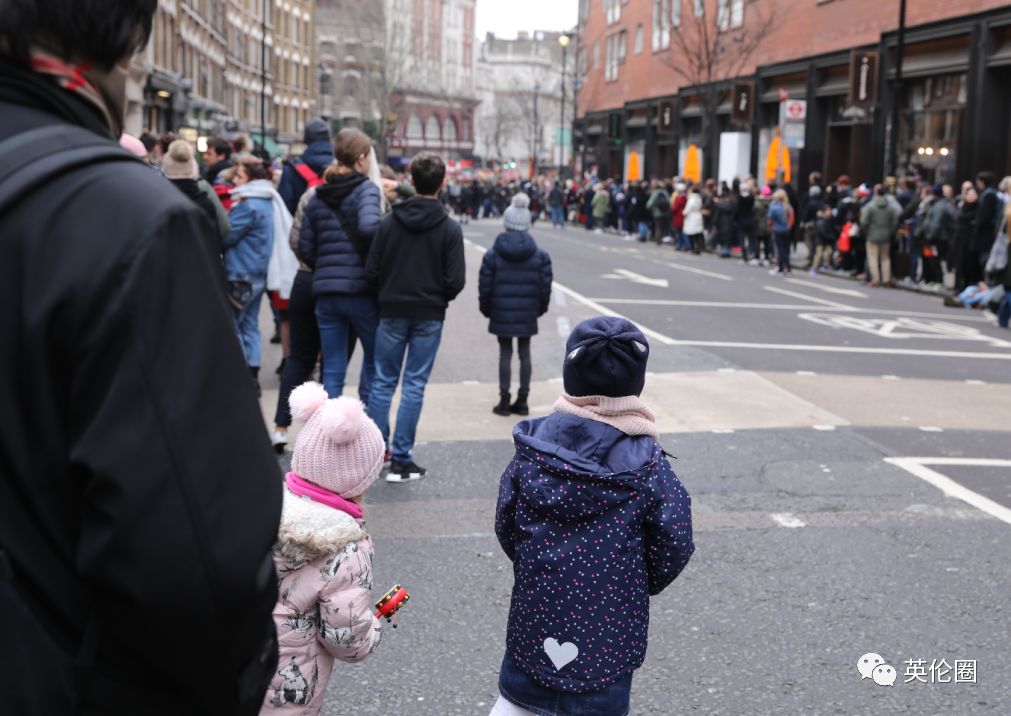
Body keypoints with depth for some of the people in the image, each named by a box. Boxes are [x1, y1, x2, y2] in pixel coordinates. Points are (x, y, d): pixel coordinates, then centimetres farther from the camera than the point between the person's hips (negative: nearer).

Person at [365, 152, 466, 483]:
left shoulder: (389, 221, -3)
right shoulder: (450, 228, -8)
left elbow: (372, 271, -4)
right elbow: (456, 281, -11)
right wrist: (438, 297, 10)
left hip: (392, 312, 2)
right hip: (429, 316, -1)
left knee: (383, 382, 12)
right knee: (414, 385, 3)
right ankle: (401, 459, 4)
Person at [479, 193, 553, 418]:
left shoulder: (493, 255, -5)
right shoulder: (540, 255, -1)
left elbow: (485, 287, -4)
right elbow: (545, 286, -1)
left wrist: (486, 309, 9)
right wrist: (540, 309, 12)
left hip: (501, 313, -1)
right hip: (527, 313, 1)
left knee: (505, 353, 5)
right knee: (524, 353, 9)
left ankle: (504, 401, 6)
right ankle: (522, 401, 13)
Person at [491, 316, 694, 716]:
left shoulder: (533, 445, -9)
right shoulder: (647, 463, -16)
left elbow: (505, 526, -1)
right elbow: (674, 545, -11)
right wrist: (645, 584, 9)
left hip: (535, 611, 3)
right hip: (609, 623, -2)